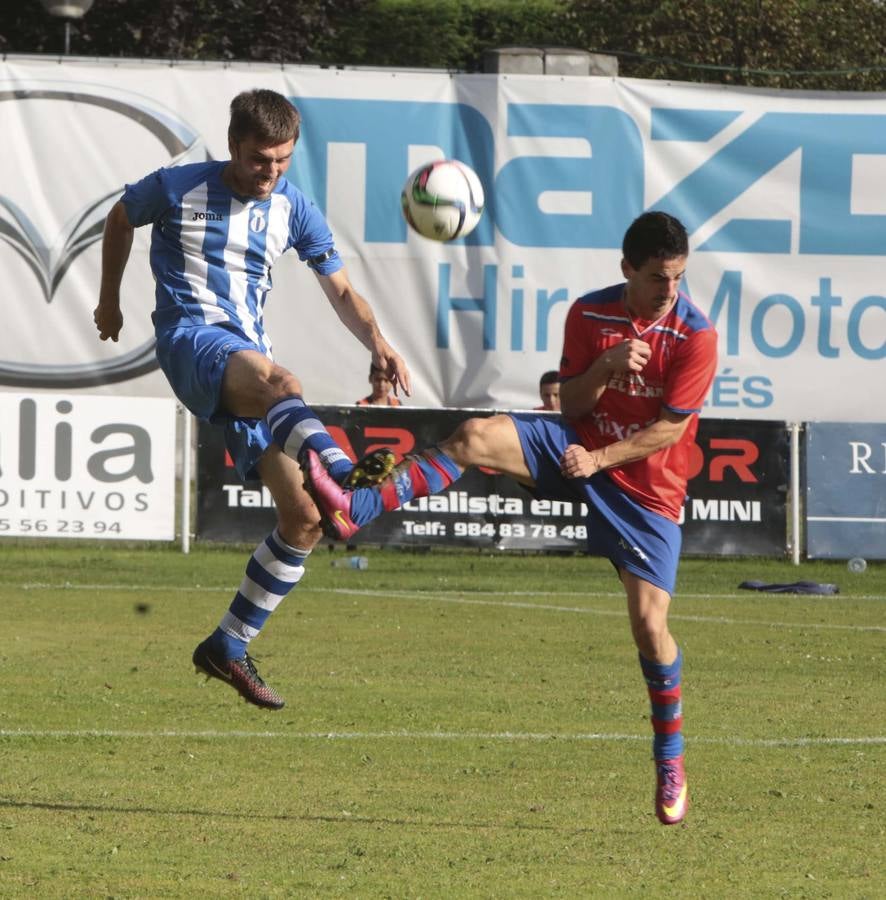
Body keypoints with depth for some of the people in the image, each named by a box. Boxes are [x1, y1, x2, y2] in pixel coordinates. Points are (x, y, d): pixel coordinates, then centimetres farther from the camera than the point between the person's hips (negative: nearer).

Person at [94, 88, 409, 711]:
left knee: (305, 517, -4)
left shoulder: (294, 209, 9)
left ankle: (229, 647, 8)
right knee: (281, 383, -41)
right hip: (191, 338, -6)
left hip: (249, 352, 6)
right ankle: (344, 470, -74)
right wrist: (110, 300, 29)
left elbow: (341, 292, 12)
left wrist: (377, 343, -8)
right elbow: (121, 219, 20)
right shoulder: (179, 189, 0)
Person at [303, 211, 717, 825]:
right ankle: (352, 511, -30)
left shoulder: (695, 334, -13)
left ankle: (671, 761, 8)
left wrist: (600, 459, -20)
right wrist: (604, 368, -20)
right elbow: (571, 409, 0)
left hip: (646, 486, -3)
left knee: (650, 624, -11)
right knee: (477, 437, -23)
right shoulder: (590, 314, -2)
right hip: (581, 450, 3)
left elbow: (670, 427, -13)